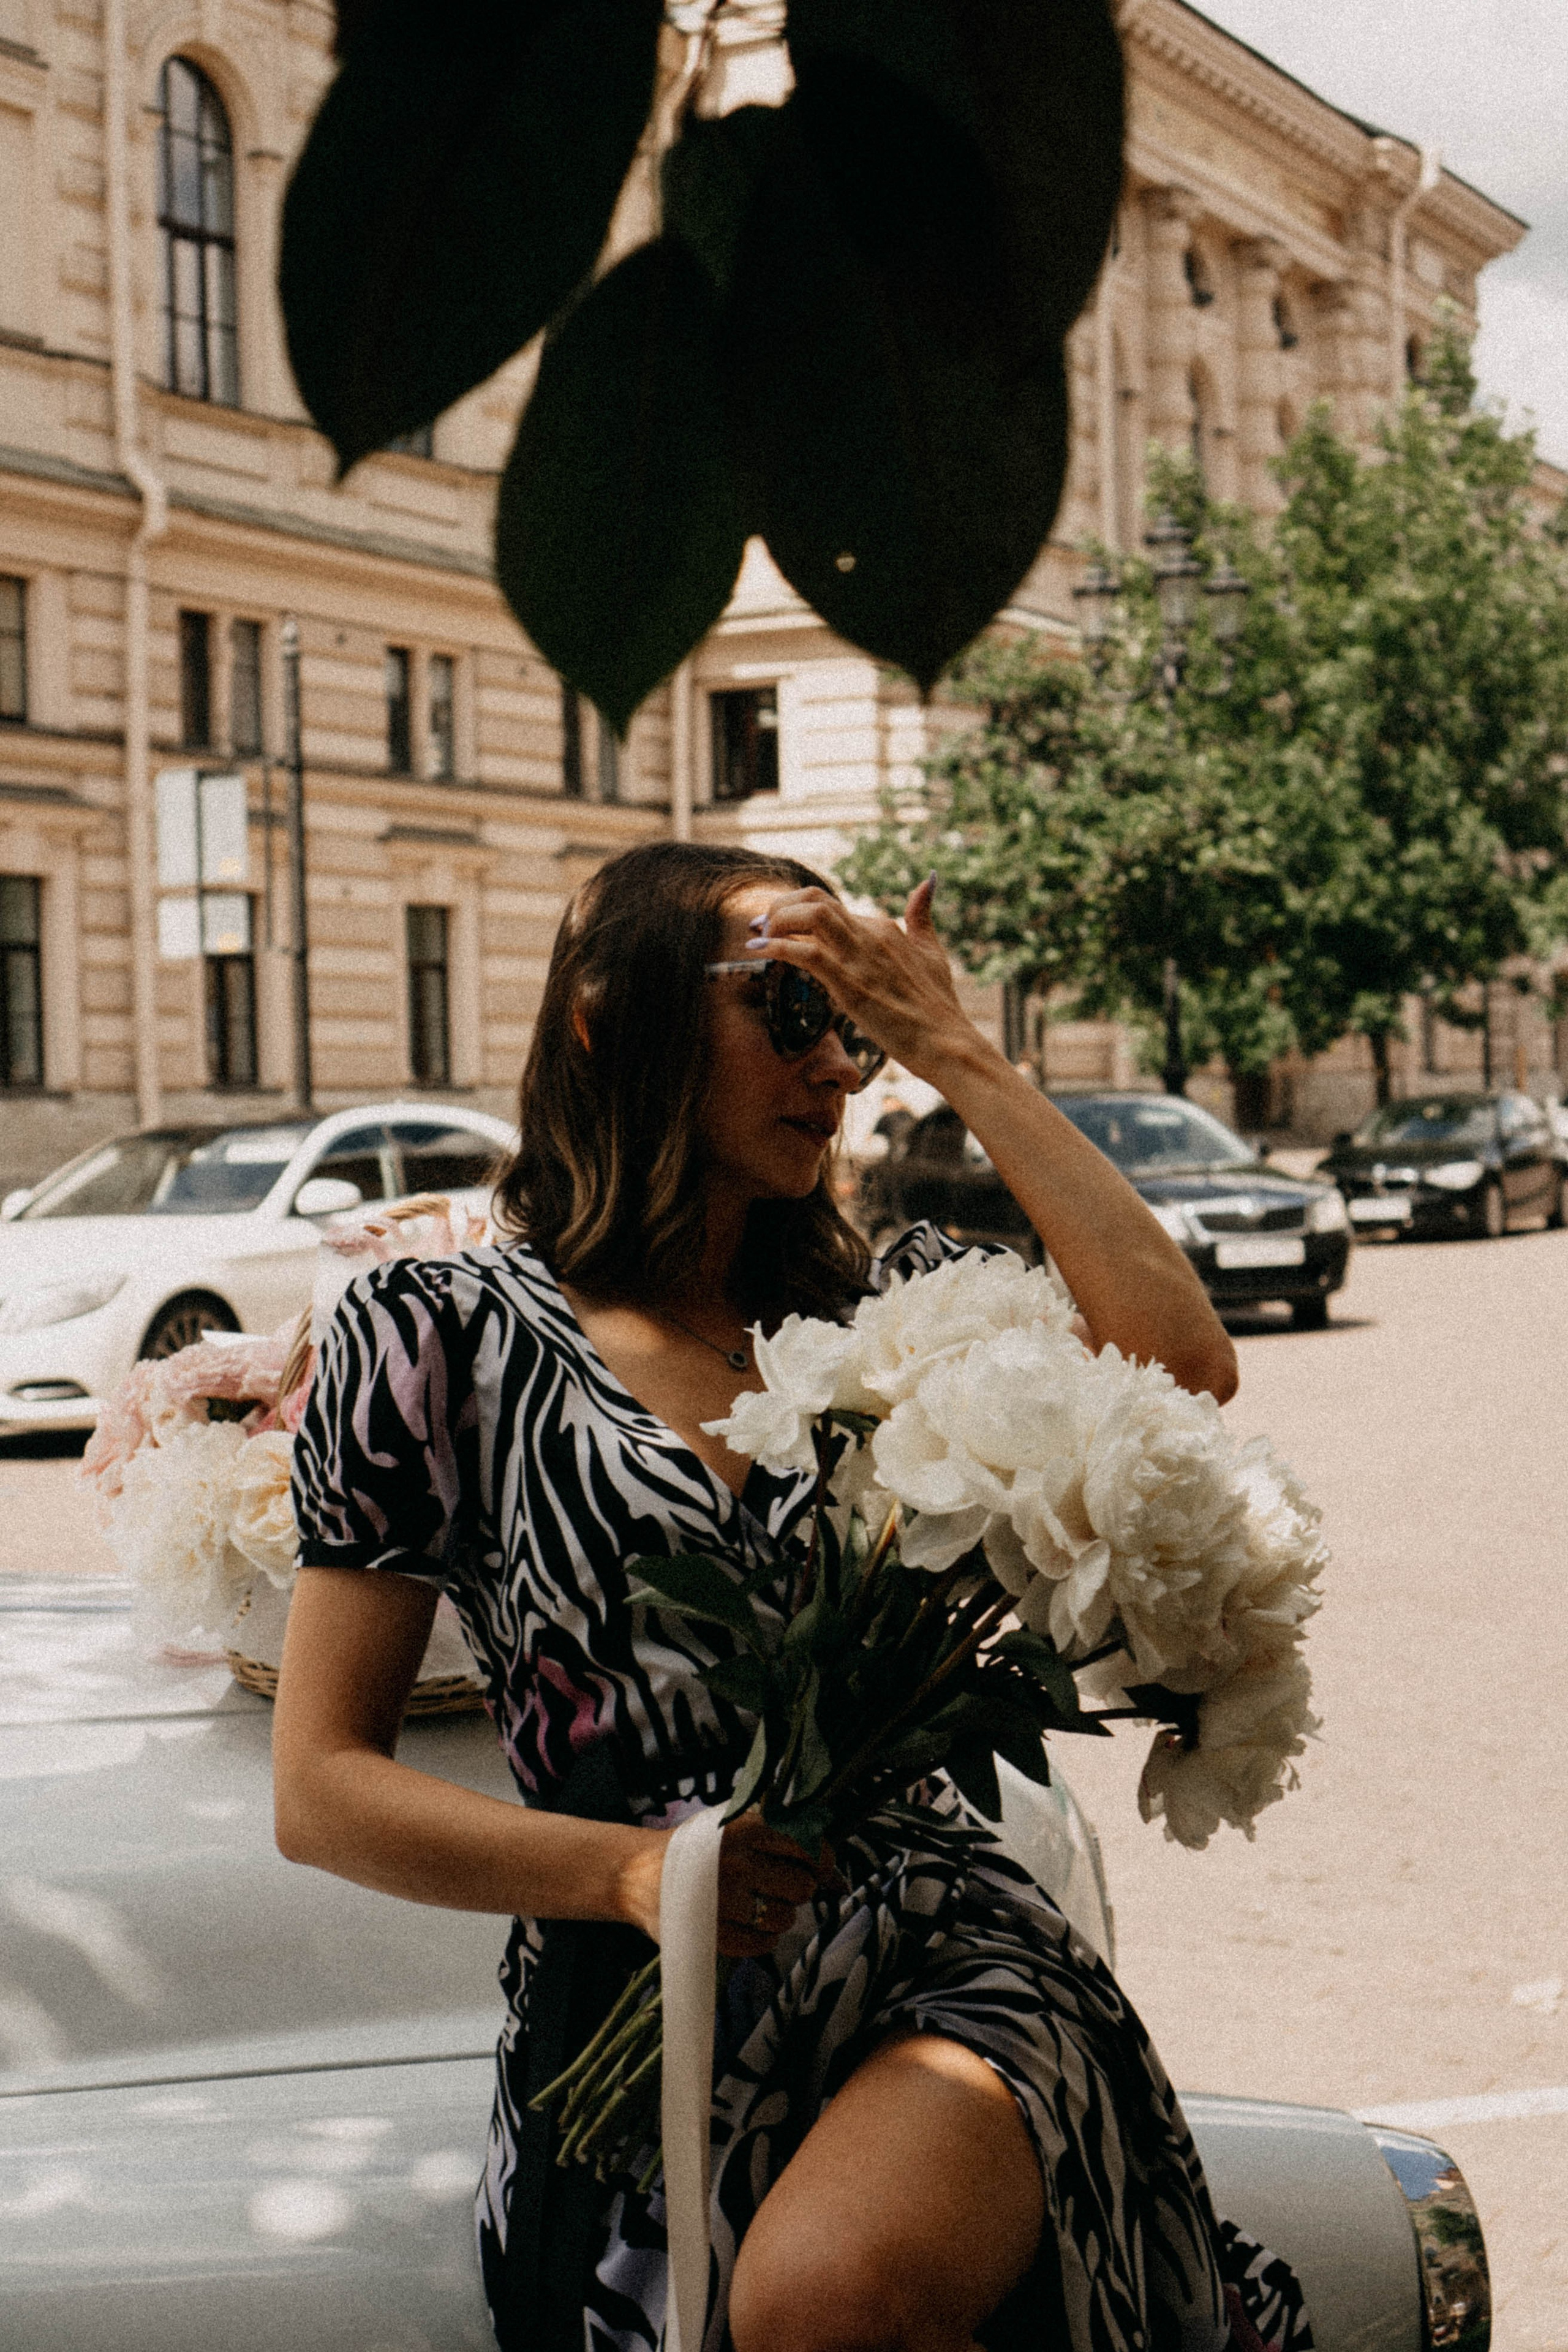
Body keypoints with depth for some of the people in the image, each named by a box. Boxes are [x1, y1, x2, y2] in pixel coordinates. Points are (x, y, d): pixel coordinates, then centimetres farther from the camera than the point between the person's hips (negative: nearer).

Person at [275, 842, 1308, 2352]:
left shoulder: (884, 1306, 14)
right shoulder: (442, 1338, 6)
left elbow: (1182, 1366, -5)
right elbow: (322, 1790, 4)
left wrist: (956, 1059, 1)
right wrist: (631, 1870, -12)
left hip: (940, 1958, 1)